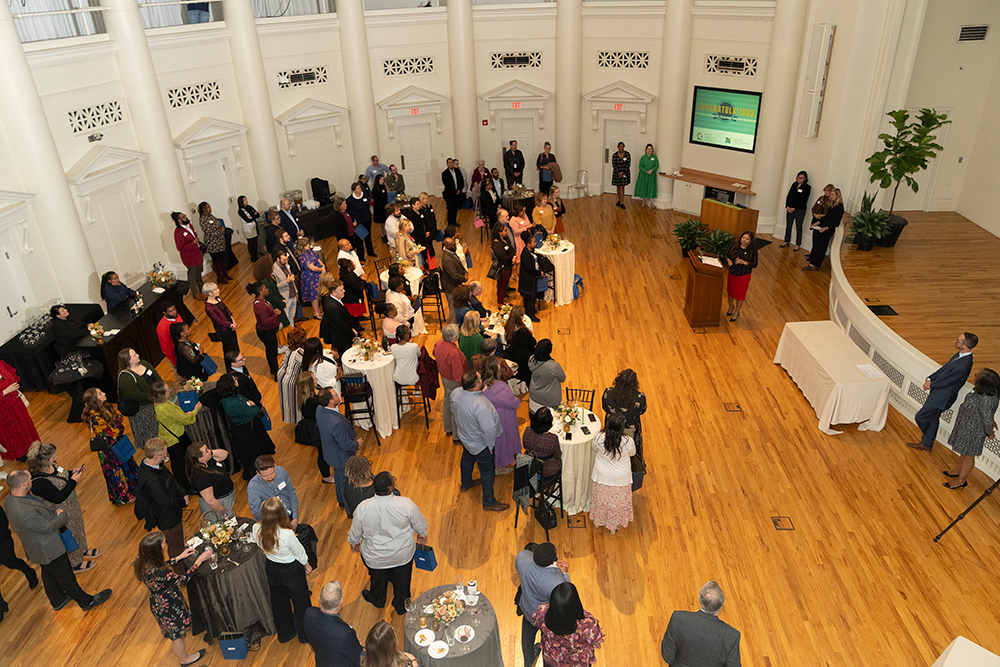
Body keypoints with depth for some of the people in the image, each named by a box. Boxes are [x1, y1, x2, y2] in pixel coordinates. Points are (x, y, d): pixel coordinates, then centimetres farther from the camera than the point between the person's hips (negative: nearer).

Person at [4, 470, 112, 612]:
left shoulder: (10, 499, -10)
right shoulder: (23, 512, -41)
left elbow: (38, 512, 6)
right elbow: (47, 527, -28)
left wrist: (53, 512, -6)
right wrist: (62, 515, -12)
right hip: (48, 550, -9)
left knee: (49, 574, 30)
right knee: (66, 577, 12)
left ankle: (57, 601, 52)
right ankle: (86, 602, 32)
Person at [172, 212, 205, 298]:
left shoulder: (189, 225, 1)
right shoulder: (178, 232, -26)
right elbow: (180, 248, -27)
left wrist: (200, 245, 13)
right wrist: (193, 243, -29)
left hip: (197, 253, 8)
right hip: (189, 257, -8)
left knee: (198, 272, 23)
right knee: (192, 274, 8)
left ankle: (200, 289, 40)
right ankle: (195, 293, 23)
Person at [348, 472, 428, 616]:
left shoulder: (363, 508, -28)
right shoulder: (406, 504, -30)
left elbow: (355, 531, -9)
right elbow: (419, 523, -10)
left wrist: (353, 542, 15)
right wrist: (422, 534, 13)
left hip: (376, 558, 1)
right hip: (403, 555, 0)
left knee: (378, 577, 32)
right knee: (402, 581, 28)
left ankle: (377, 600, 61)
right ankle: (402, 606, 53)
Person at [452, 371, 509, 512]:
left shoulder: (456, 393, -20)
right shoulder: (481, 406, -43)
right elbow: (489, 429, -36)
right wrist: (491, 445, -17)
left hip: (463, 436, 7)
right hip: (480, 444, -7)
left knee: (467, 459, 34)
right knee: (487, 472, 15)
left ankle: (466, 484, 61)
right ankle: (489, 503, 34)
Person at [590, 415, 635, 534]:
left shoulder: (599, 438, -28)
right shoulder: (628, 441, -31)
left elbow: (594, 448, -4)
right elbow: (632, 453, -6)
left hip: (602, 475, 1)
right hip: (620, 477, -1)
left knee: (601, 498, 27)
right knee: (618, 501, 24)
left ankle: (598, 520, 51)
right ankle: (615, 525, 45)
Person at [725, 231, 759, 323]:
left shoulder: (752, 250, -17)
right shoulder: (735, 245, -9)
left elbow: (754, 264, -14)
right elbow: (727, 254, 3)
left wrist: (743, 262, -28)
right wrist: (728, 260, -18)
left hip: (744, 275, -4)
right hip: (732, 273, 4)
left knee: (740, 294, 9)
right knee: (730, 291, 21)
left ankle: (736, 312, 30)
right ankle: (730, 307, 48)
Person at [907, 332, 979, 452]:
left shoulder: (963, 366, -34)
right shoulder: (959, 355, -4)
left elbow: (946, 382, -24)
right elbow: (944, 368, 7)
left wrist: (931, 385, -7)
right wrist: (929, 378, -4)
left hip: (941, 398, -9)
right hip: (937, 393, 9)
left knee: (919, 417, 7)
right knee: (933, 419, 23)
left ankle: (926, 435, 37)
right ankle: (926, 444, 40)